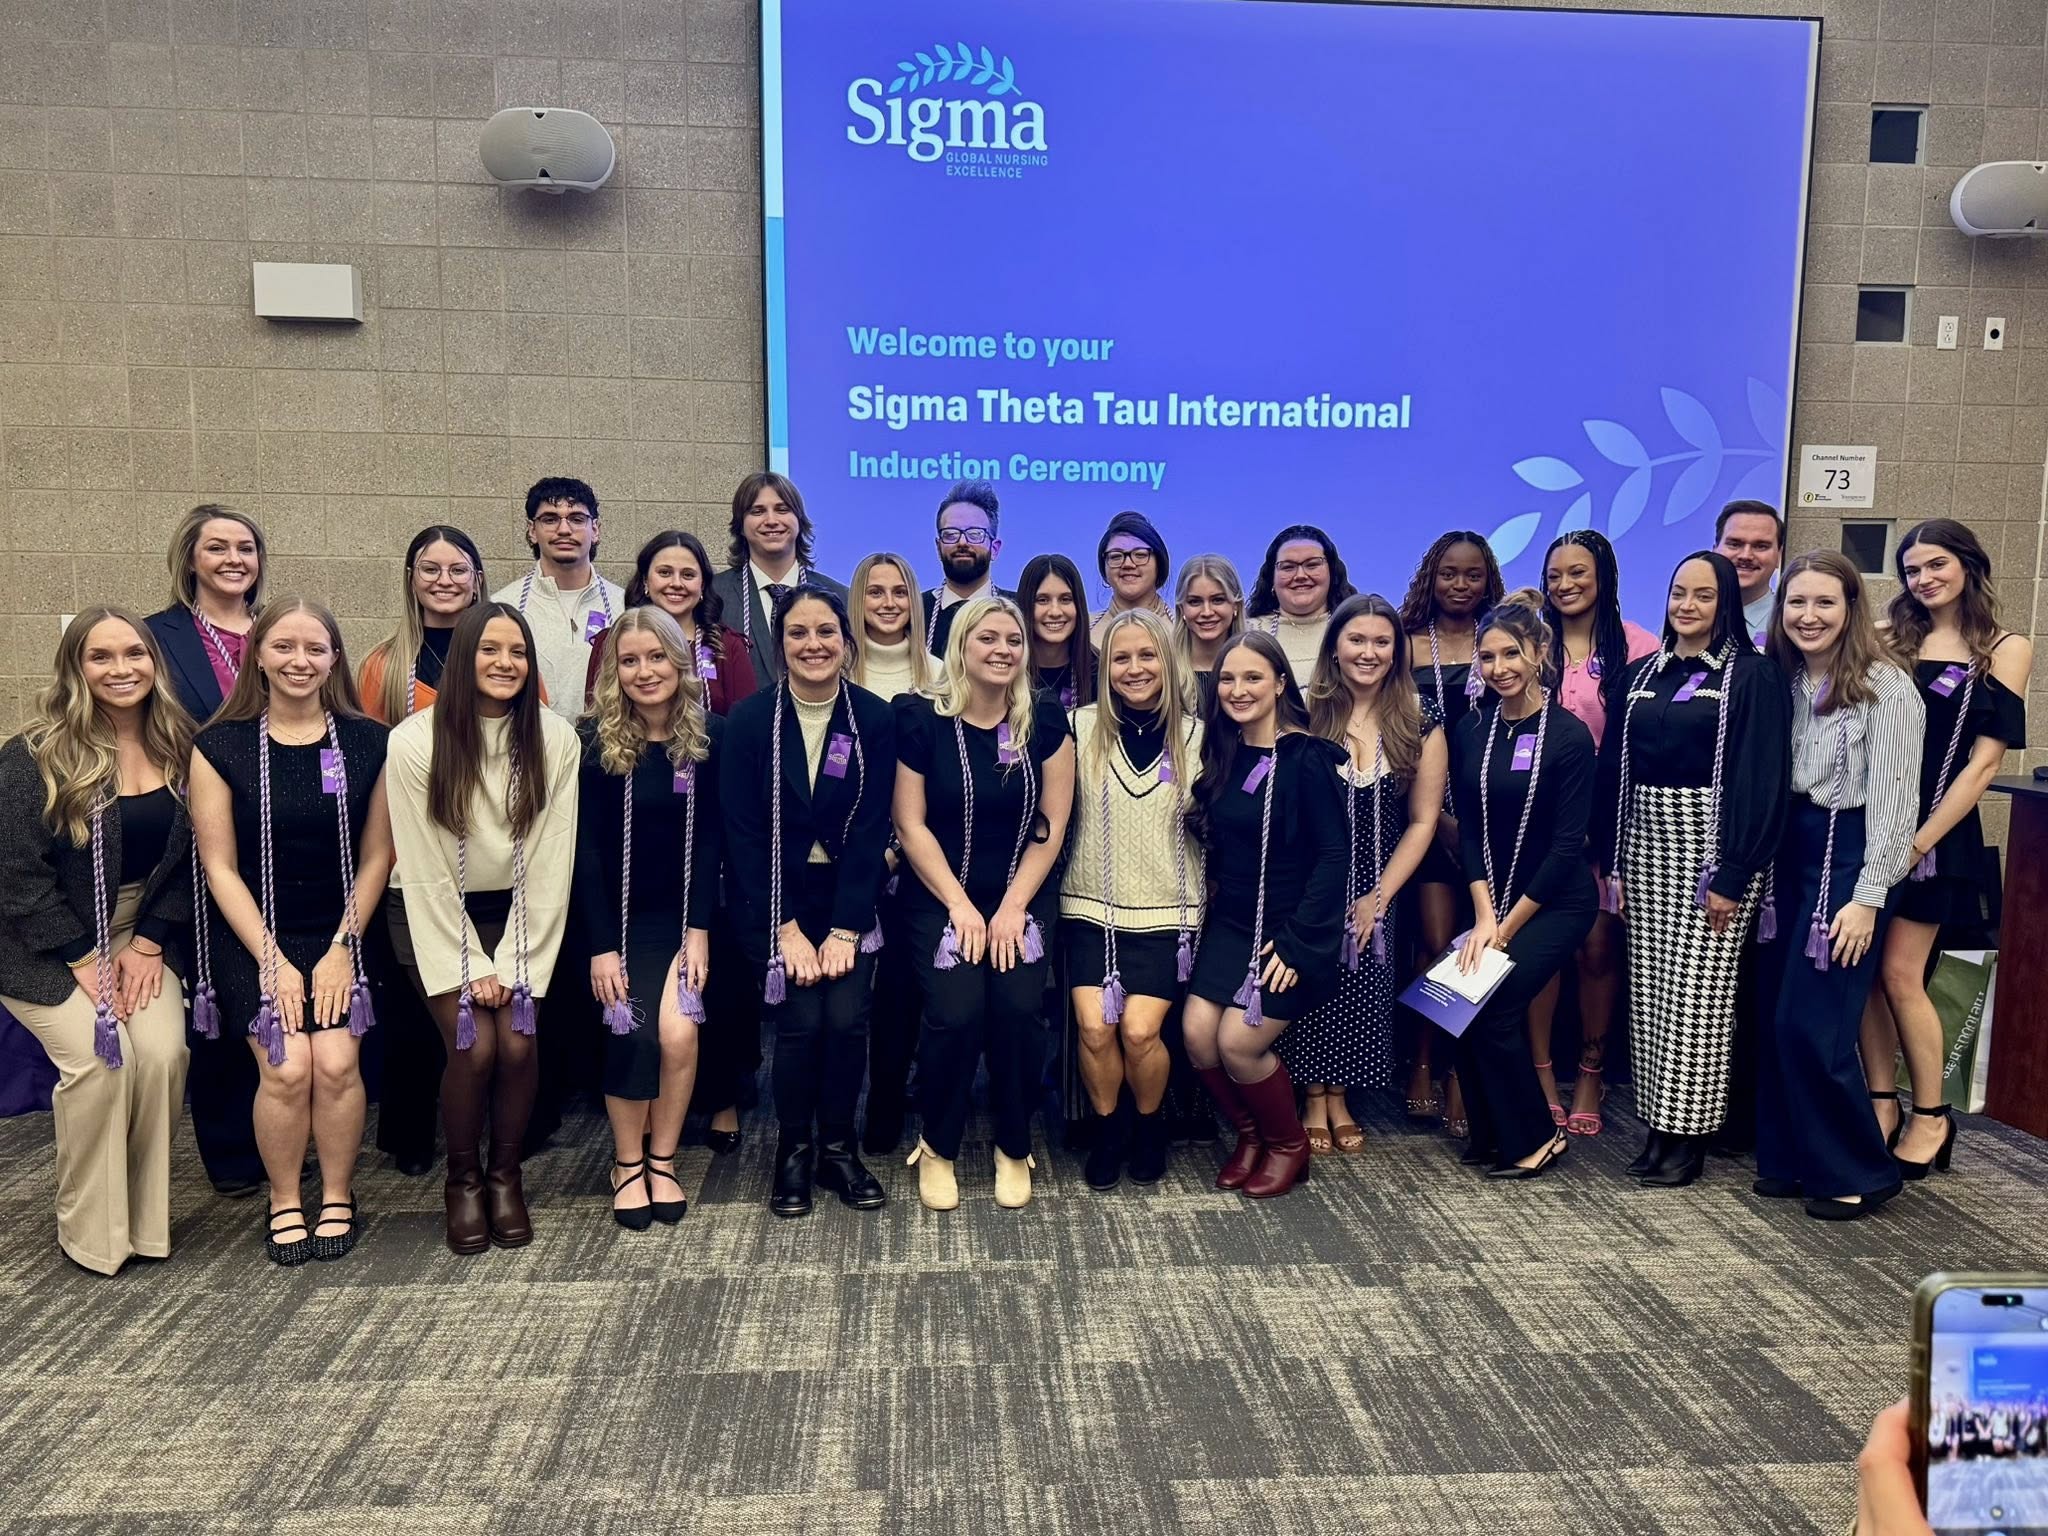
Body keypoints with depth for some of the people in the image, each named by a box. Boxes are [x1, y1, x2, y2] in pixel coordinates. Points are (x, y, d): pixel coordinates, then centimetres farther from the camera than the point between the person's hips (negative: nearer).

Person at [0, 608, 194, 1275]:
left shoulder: (176, 750, -1)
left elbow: (186, 859, 1)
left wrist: (147, 944, -7)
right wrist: (84, 960, -15)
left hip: (138, 932, 3)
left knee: (163, 1051, -18)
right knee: (100, 1059, -22)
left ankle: (145, 1220, 2)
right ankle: (90, 1231, 0)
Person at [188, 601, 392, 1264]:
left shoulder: (367, 742, -1)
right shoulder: (220, 746, -3)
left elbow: (375, 857, 2)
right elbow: (220, 868, -3)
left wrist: (341, 949, -6)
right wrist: (272, 960, -9)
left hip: (339, 937, 1)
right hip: (252, 939, -1)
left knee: (336, 1061, -18)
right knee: (287, 1068, -18)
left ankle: (338, 1197, 7)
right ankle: (284, 1201, 8)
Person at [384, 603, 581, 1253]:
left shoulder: (555, 739, -9)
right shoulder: (414, 741, -13)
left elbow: (552, 862, -8)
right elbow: (425, 871, -12)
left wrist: (510, 965, -11)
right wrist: (470, 968, -13)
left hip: (518, 912, 2)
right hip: (434, 914, -1)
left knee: (517, 1042, -17)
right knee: (473, 1046, -18)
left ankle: (506, 1175, 9)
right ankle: (463, 1180, 9)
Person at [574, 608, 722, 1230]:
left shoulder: (709, 735, -4)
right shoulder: (594, 739, -7)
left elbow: (709, 840, -4)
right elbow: (587, 849, -8)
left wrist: (699, 930, -10)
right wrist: (601, 946, -11)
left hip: (684, 916, 1)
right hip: (620, 918, -1)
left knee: (678, 1033, -17)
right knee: (632, 1034, -17)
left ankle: (662, 1161, 6)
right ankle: (627, 1165, 8)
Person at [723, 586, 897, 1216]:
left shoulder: (874, 719, -3)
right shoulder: (750, 720, -6)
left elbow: (871, 831, -5)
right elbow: (744, 833, -7)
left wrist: (845, 930, -11)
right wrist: (786, 929, -12)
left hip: (848, 898, 1)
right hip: (774, 899, -1)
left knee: (847, 1020, -13)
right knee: (801, 1020, -14)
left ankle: (838, 1147, 11)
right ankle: (794, 1152, 10)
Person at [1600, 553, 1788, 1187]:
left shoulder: (1752, 674, -5)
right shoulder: (1641, 674, 11)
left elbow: (1760, 779, -10)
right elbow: (1612, 769, 10)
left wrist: (1733, 874, -16)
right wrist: (1608, 861, 5)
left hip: (1712, 845, -5)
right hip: (1644, 841, 5)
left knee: (1700, 989, -2)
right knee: (1649, 987, 7)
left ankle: (1690, 1133, 7)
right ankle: (1657, 1125, 16)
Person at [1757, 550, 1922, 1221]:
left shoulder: (1886, 688, -9)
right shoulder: (1785, 680, 10)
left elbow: (1892, 800, -12)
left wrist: (1867, 897, -15)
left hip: (1849, 857, -6)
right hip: (1789, 852, 6)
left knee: (1812, 1025, -8)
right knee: (1777, 1018, 6)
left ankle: (1857, 1173, 9)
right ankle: (1791, 1157, 20)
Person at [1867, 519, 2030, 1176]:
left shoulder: (2005, 649, 1)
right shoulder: (1891, 641, 9)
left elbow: (1984, 760, -5)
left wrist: (1921, 839, -12)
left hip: (1935, 829, -3)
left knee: (1898, 974, -4)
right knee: (1862, 970, 3)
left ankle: (1931, 1117, 12)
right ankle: (1881, 1104, 16)